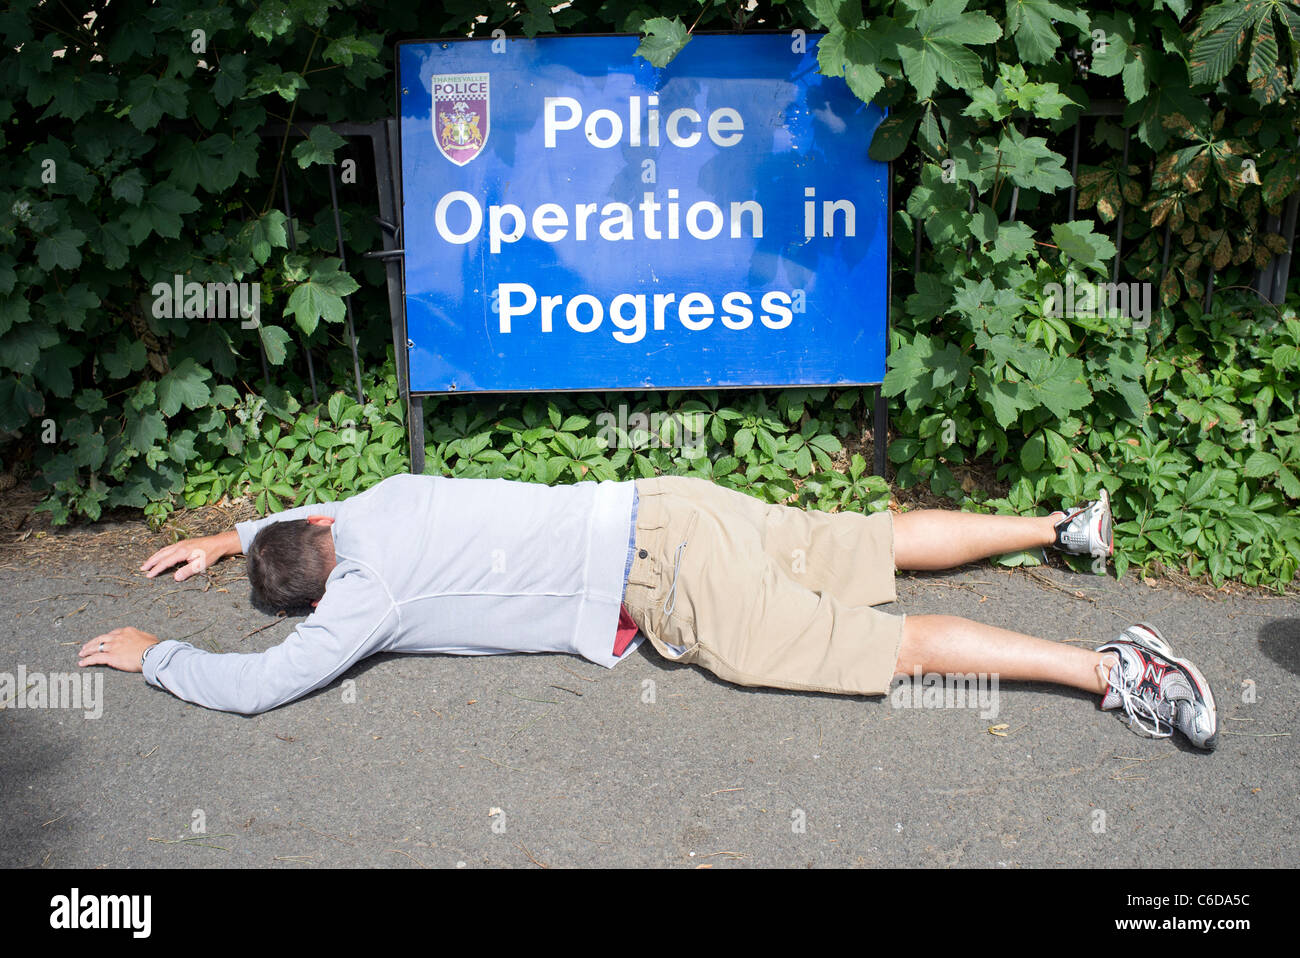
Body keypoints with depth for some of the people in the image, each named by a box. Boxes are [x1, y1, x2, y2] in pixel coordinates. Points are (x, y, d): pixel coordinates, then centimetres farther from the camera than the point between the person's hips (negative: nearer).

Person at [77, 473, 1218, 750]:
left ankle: (1111, 668, -10)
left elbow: (255, 685, -8)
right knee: (881, 542, 17)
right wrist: (232, 533, 44)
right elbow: (320, 516, 39)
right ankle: (1063, 524, 24)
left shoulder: (369, 590, -8)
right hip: (670, 509, 8)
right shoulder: (388, 498, 15)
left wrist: (154, 654, 10)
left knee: (894, 642, -9)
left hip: (670, 580, -8)